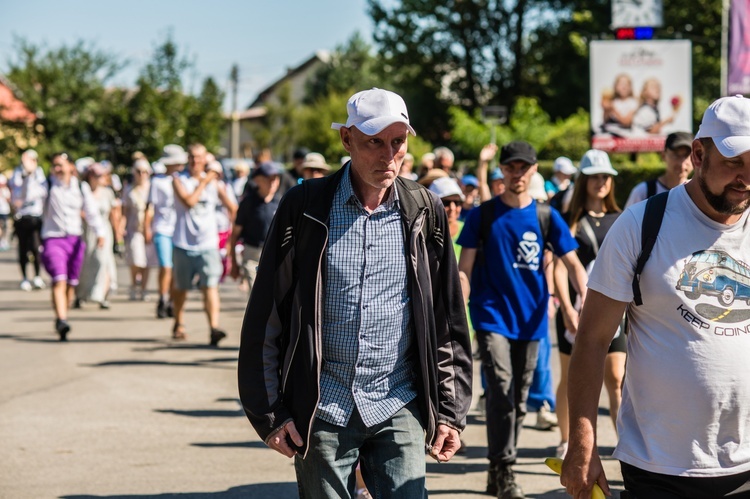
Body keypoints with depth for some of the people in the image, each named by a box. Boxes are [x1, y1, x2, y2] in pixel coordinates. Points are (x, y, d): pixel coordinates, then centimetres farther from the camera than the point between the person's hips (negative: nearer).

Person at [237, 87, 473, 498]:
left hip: (399, 410, 1)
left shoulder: (424, 212, 4)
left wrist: (450, 411, 6)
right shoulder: (306, 207, -2)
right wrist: (269, 414, -2)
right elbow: (265, 319, 1)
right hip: (322, 412, -1)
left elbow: (448, 322, 10)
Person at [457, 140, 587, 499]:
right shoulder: (483, 215, -1)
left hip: (530, 319, 3)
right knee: (501, 392, -18)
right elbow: (465, 268, 0)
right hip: (492, 317, -3)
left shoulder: (546, 216, 2)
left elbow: (573, 264, 0)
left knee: (518, 401, 10)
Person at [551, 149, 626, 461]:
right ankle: (565, 442, 23)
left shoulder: (620, 221, 9)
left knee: (616, 380, -6)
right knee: (570, 380, 9)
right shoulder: (570, 221, 1)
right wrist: (567, 308, -14)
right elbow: (560, 268, -5)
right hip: (576, 309, -1)